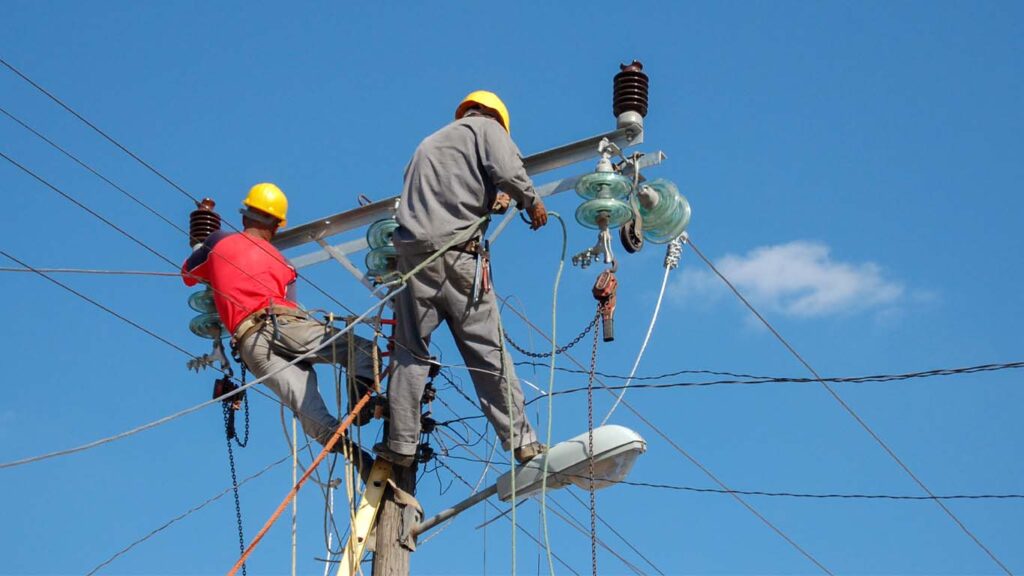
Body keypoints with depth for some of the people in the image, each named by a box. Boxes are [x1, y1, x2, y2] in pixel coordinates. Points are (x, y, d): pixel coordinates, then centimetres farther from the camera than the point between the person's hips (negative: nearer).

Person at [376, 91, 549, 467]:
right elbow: (507, 171, -8)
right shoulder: (486, 128, 11)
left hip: (412, 249, 4)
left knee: (410, 352, 7)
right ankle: (521, 441, 1)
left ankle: (401, 444, 3)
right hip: (457, 253, -4)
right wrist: (531, 202, 7)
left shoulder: (428, 143, 31)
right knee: (488, 351, -1)